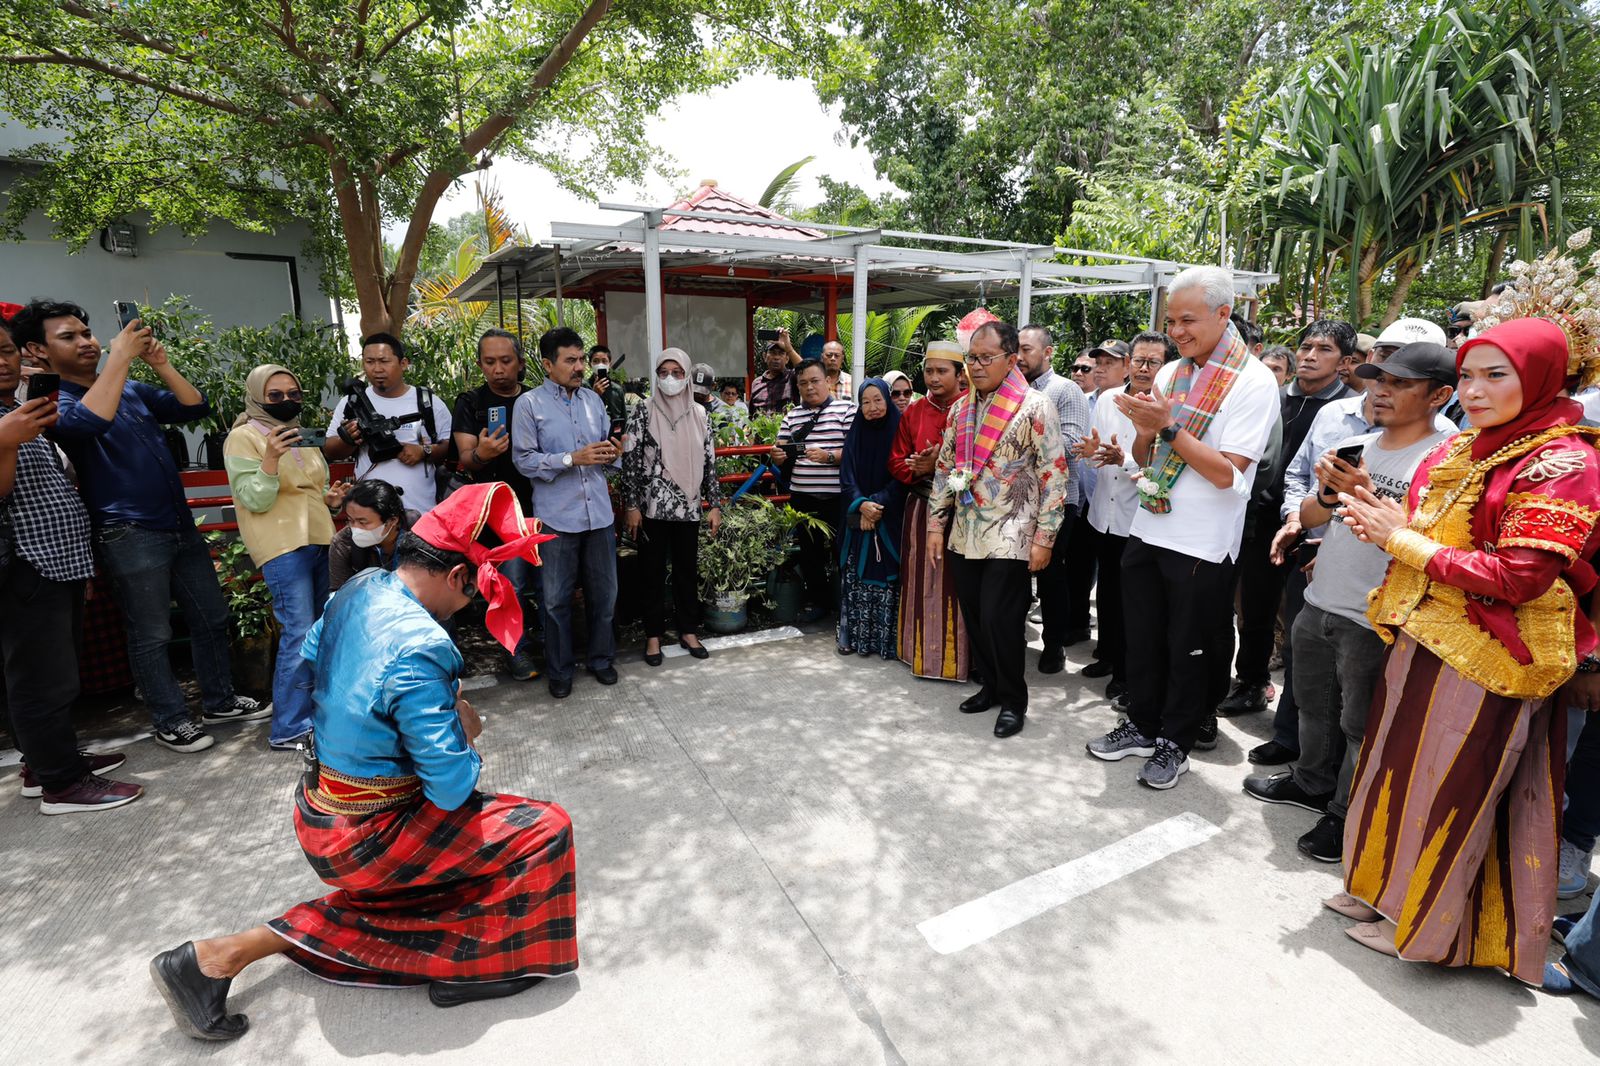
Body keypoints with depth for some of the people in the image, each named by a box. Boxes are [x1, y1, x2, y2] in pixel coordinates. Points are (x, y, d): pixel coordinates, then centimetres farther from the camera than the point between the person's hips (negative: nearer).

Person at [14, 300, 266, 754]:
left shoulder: (133, 391, 14)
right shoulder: (52, 402, -7)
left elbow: (195, 407, 10)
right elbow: (88, 422, -29)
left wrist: (161, 365, -2)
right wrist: (119, 358, -24)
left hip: (181, 525, 7)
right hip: (130, 535, -7)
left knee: (210, 616, 13)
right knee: (152, 635, 3)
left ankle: (220, 701, 27)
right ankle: (171, 721, 16)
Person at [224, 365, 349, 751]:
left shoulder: (303, 436, 18)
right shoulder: (243, 437, -3)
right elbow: (257, 501, -12)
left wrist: (332, 499, 4)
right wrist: (271, 458, -26)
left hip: (319, 540, 8)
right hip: (283, 547, -8)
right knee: (299, 635, -12)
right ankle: (289, 729, -4)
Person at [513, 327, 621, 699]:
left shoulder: (593, 399, 11)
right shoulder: (529, 404, -4)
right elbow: (524, 459, -9)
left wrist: (612, 454, -5)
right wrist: (573, 459, -18)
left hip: (599, 512, 4)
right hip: (557, 517, -4)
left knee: (604, 592, 12)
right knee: (556, 599, 7)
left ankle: (601, 657, 31)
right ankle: (560, 669, 24)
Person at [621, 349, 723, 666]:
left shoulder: (699, 413, 5)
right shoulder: (643, 412, -3)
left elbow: (709, 461, 7)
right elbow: (630, 460, -5)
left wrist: (714, 504, 4)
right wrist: (631, 505, -9)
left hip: (689, 507, 3)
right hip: (652, 506, -2)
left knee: (688, 570, 10)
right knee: (653, 572, 6)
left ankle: (688, 631, 25)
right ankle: (653, 635, 19)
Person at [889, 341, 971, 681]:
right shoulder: (913, 413, 9)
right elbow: (897, 463, 10)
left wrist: (944, 463, -19)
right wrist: (921, 467, -9)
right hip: (921, 509, 4)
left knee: (955, 583, 0)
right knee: (921, 581, 8)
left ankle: (956, 655, 14)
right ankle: (921, 651, 22)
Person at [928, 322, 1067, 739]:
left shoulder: (1035, 405, -7)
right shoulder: (961, 407, 11)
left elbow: (1054, 474, -10)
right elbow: (945, 468, 14)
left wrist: (1044, 536, -13)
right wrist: (936, 524, 10)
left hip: (1010, 535, -6)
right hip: (965, 534, 6)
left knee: (999, 618, -5)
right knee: (974, 616, 11)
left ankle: (1013, 700, 15)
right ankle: (991, 685, 30)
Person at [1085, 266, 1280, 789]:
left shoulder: (1254, 382, -11)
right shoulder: (1170, 373, 7)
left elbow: (1227, 473, -18)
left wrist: (1168, 427, -20)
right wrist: (1145, 429, -11)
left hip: (1201, 544, -6)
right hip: (1148, 530, 6)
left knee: (1188, 648, 10)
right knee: (1142, 637, 16)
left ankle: (1175, 741, 28)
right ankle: (1141, 726, 34)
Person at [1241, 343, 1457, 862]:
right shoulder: (1351, 446, 7)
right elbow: (1308, 517, 8)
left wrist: (1366, 495, -25)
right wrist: (1327, 493, -12)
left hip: (1376, 621, -6)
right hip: (1318, 604, 7)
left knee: (1361, 724, 8)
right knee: (1314, 706, 22)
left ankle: (1348, 814, 26)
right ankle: (1313, 783, 41)